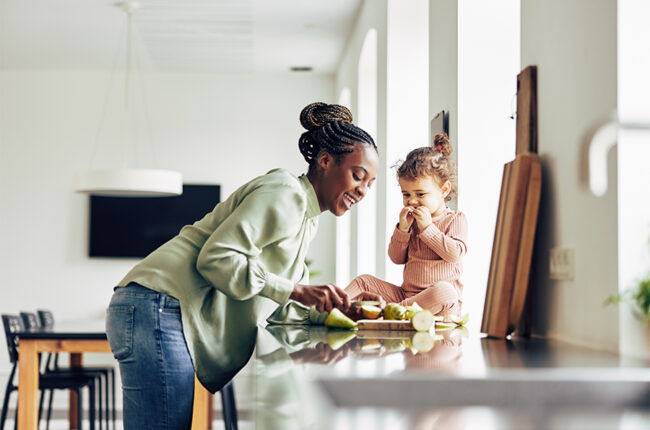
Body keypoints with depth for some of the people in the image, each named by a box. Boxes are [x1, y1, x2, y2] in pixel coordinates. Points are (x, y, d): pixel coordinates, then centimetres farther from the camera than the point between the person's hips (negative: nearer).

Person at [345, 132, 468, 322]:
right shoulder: (411, 220, 17)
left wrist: (427, 227, -13)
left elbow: (454, 253, -15)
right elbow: (396, 258, 11)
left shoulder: (455, 219, 1)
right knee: (364, 281, -1)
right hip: (406, 293, 6)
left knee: (443, 291, -40)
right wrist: (402, 228, -4)